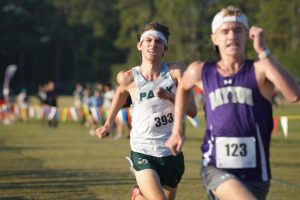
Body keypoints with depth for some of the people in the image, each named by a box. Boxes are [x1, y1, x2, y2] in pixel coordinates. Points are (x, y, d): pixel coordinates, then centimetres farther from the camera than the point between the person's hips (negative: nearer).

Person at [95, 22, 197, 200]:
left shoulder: (176, 70, -5)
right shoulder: (129, 78, -6)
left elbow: (192, 110, -12)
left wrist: (170, 96, -28)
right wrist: (108, 123, 23)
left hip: (172, 154, 3)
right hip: (143, 153, -3)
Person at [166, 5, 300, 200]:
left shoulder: (259, 69, -5)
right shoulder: (201, 72, 4)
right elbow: (183, 88, 29)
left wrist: (263, 51, -23)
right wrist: (177, 131, 24)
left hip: (255, 172, 1)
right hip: (216, 168, 0)